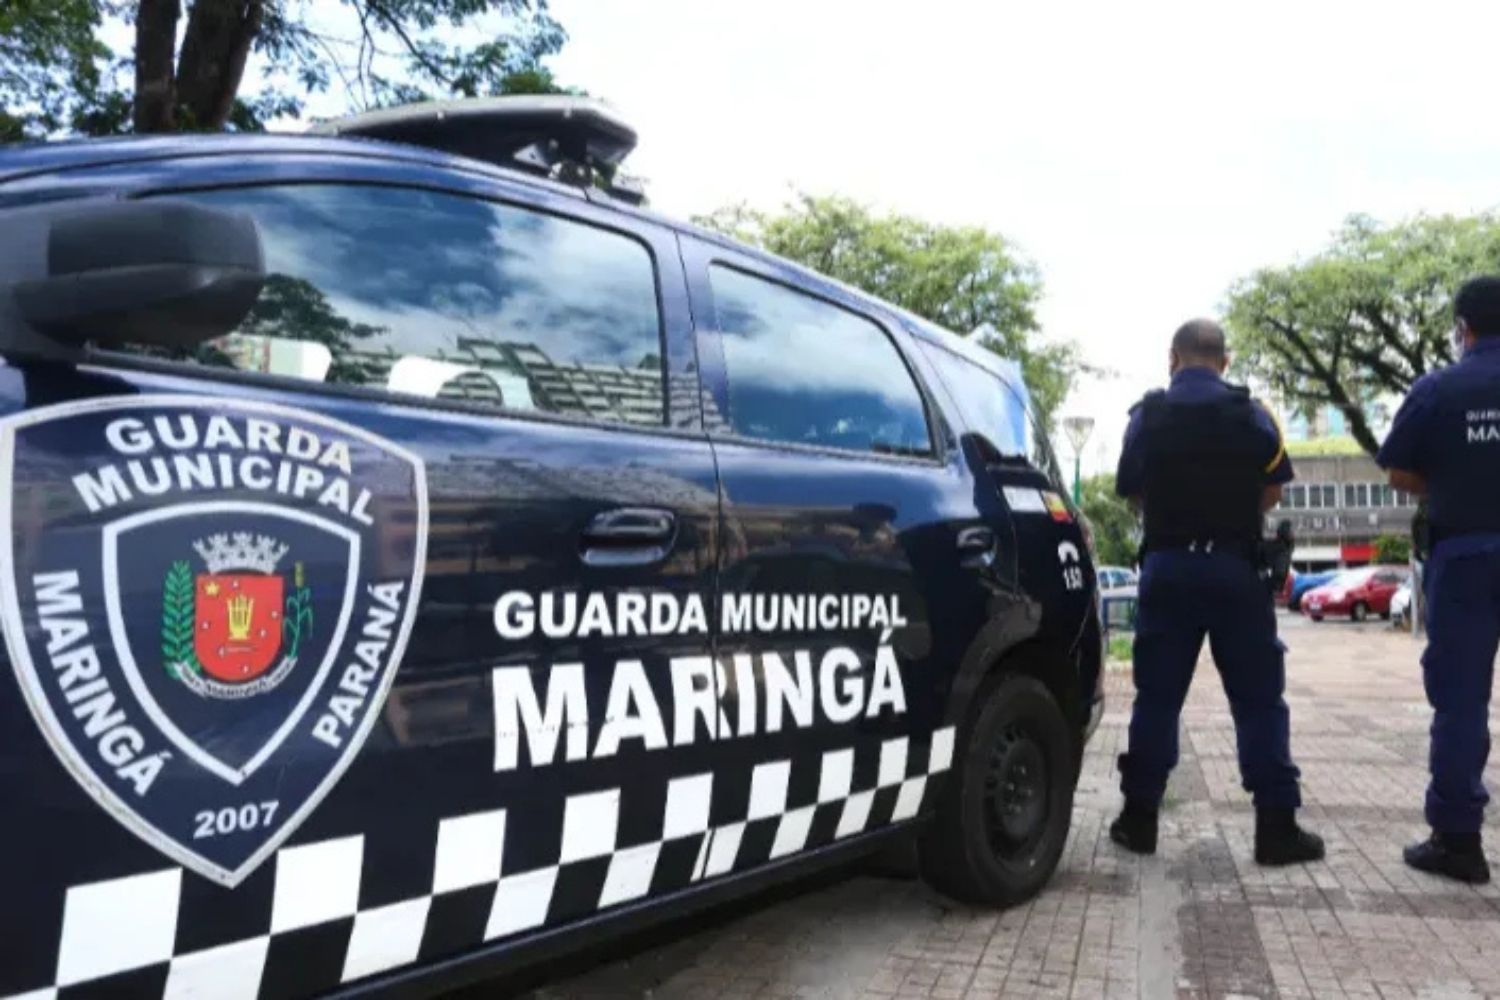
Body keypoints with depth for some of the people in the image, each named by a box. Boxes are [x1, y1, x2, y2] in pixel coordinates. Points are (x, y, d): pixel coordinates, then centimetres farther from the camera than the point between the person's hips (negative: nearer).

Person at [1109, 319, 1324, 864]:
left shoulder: (1147, 415, 2)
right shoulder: (1251, 414, 1)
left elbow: (1131, 492, 6)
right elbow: (1272, 492, 3)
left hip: (1167, 566, 1)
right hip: (1234, 567, -1)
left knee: (1157, 696, 7)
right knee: (1258, 699, 5)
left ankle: (1139, 817, 11)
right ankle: (1276, 825, 6)